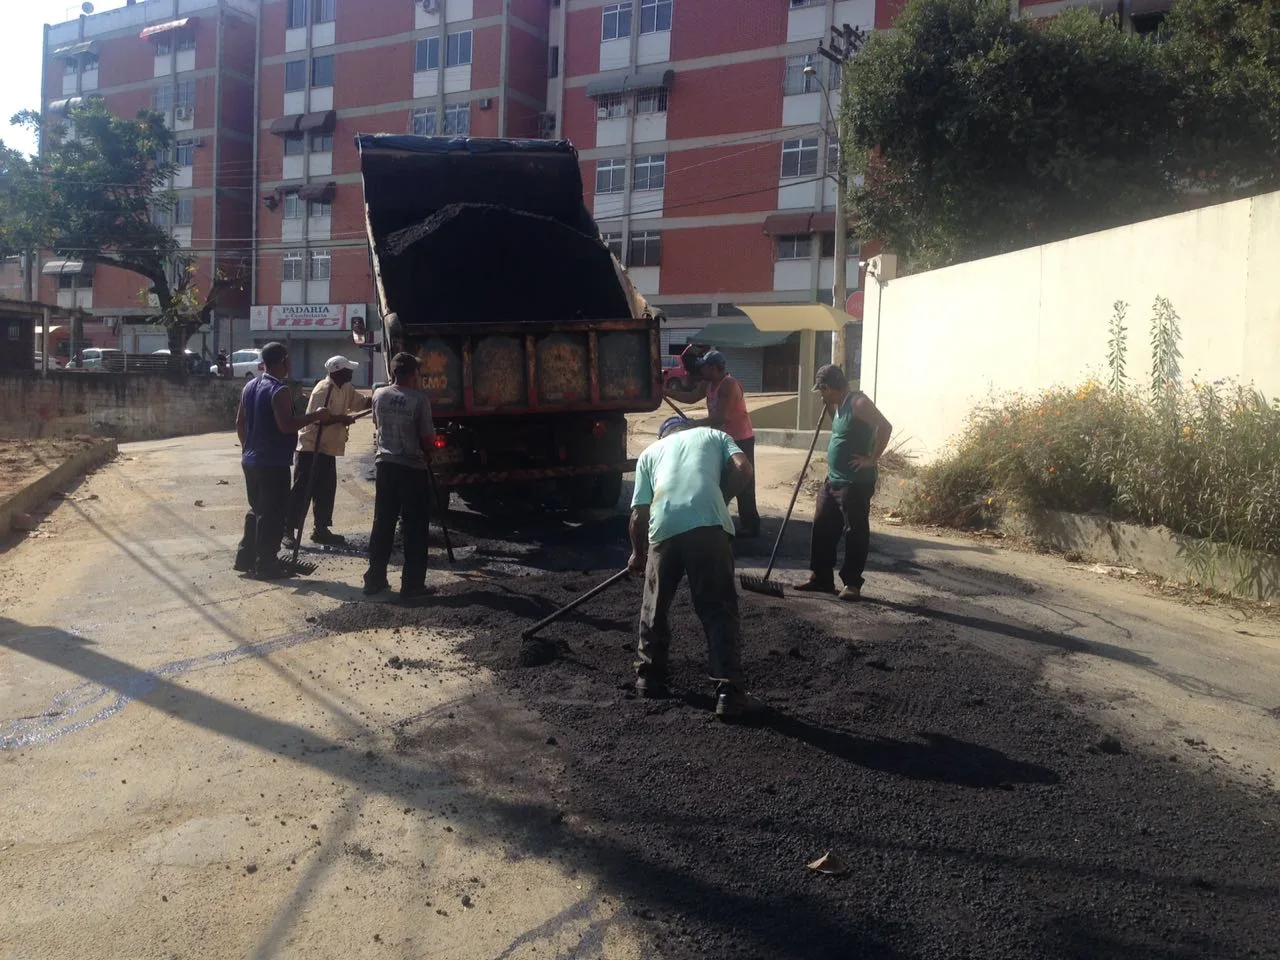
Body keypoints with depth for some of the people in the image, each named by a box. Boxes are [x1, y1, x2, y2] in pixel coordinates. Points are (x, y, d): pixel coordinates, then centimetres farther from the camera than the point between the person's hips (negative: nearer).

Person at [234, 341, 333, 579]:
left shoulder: (250, 386, 10)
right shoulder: (280, 390, -17)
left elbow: (240, 423, 15)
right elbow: (286, 425, -26)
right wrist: (316, 416, -19)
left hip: (251, 460, 9)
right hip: (274, 463, -9)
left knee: (256, 510, 19)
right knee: (273, 514, 0)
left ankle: (246, 557, 22)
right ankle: (266, 564, 4)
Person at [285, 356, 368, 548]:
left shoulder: (345, 389, 8)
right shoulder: (324, 390, -19)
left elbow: (361, 403, 15)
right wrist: (342, 419, -21)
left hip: (327, 448, 9)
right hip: (311, 448, -9)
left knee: (326, 490, 12)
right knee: (302, 490, -6)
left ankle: (321, 530, 20)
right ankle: (289, 531, 0)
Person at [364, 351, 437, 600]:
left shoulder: (379, 396, 3)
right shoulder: (419, 400, -13)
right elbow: (428, 440, -10)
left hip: (384, 465, 5)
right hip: (412, 468, -5)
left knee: (382, 524, 13)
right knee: (414, 529, 2)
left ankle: (374, 580, 17)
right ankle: (412, 585, 4)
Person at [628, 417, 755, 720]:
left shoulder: (650, 452, 30)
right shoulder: (713, 435, 29)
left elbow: (639, 513, 23)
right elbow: (742, 468, 9)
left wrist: (637, 554, 38)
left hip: (664, 527, 1)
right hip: (709, 524, -1)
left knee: (655, 607, 21)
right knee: (719, 610, 5)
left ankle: (649, 677, 32)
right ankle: (728, 691, -2)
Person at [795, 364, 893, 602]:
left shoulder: (858, 402, -14)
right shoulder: (840, 405, 14)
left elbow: (885, 427, -21)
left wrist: (872, 459, -19)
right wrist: (829, 406, 17)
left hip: (856, 483, -10)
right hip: (833, 481, 10)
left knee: (855, 533, -1)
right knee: (822, 529, 13)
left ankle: (852, 584, 6)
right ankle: (821, 578, 22)